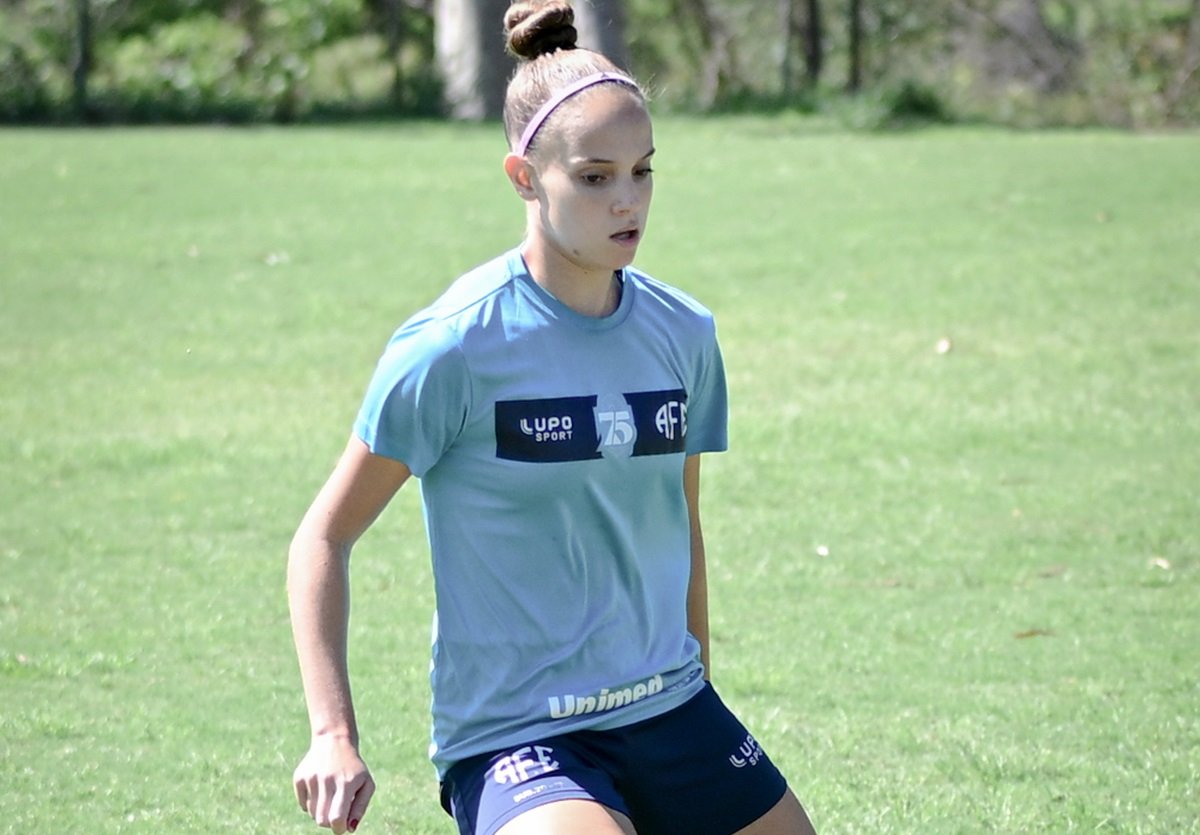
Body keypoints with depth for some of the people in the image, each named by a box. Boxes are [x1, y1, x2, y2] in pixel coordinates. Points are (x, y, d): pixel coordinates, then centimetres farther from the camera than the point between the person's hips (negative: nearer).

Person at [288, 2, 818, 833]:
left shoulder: (683, 334, 4)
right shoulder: (455, 347, -12)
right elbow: (324, 536, -6)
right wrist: (333, 735, -15)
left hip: (669, 710, 6)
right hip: (512, 734, -6)